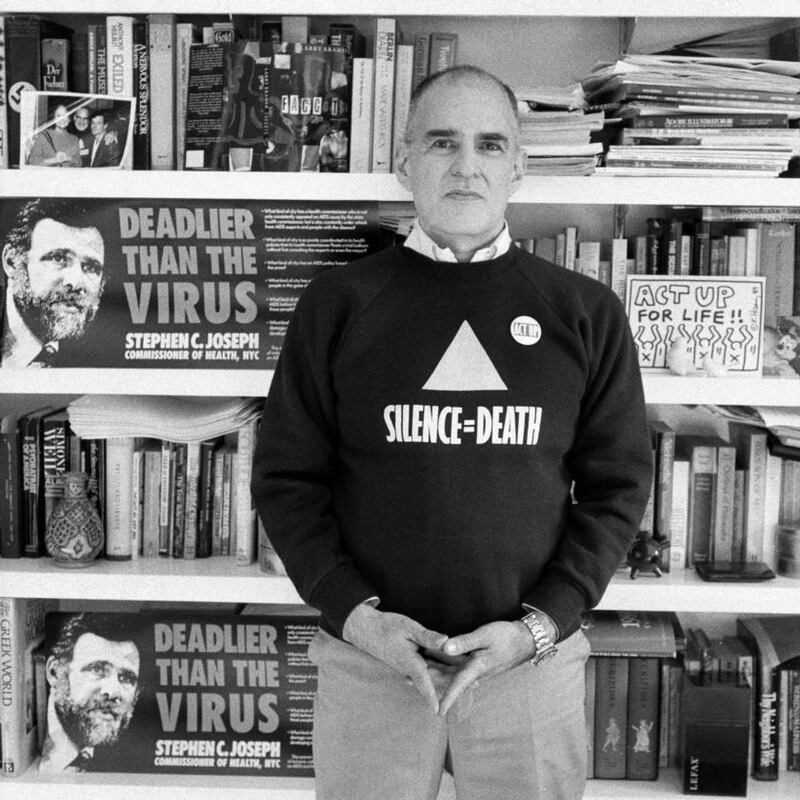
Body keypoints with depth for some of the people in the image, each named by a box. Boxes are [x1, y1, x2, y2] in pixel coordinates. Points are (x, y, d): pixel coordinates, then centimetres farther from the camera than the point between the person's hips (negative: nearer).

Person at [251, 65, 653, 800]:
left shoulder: (586, 312, 1)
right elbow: (287, 477, 1)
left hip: (532, 661, 1)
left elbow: (616, 485, 2)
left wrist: (541, 624, -9)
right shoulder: (338, 303, 0)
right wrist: (353, 612, -11)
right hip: (369, 659, 0)